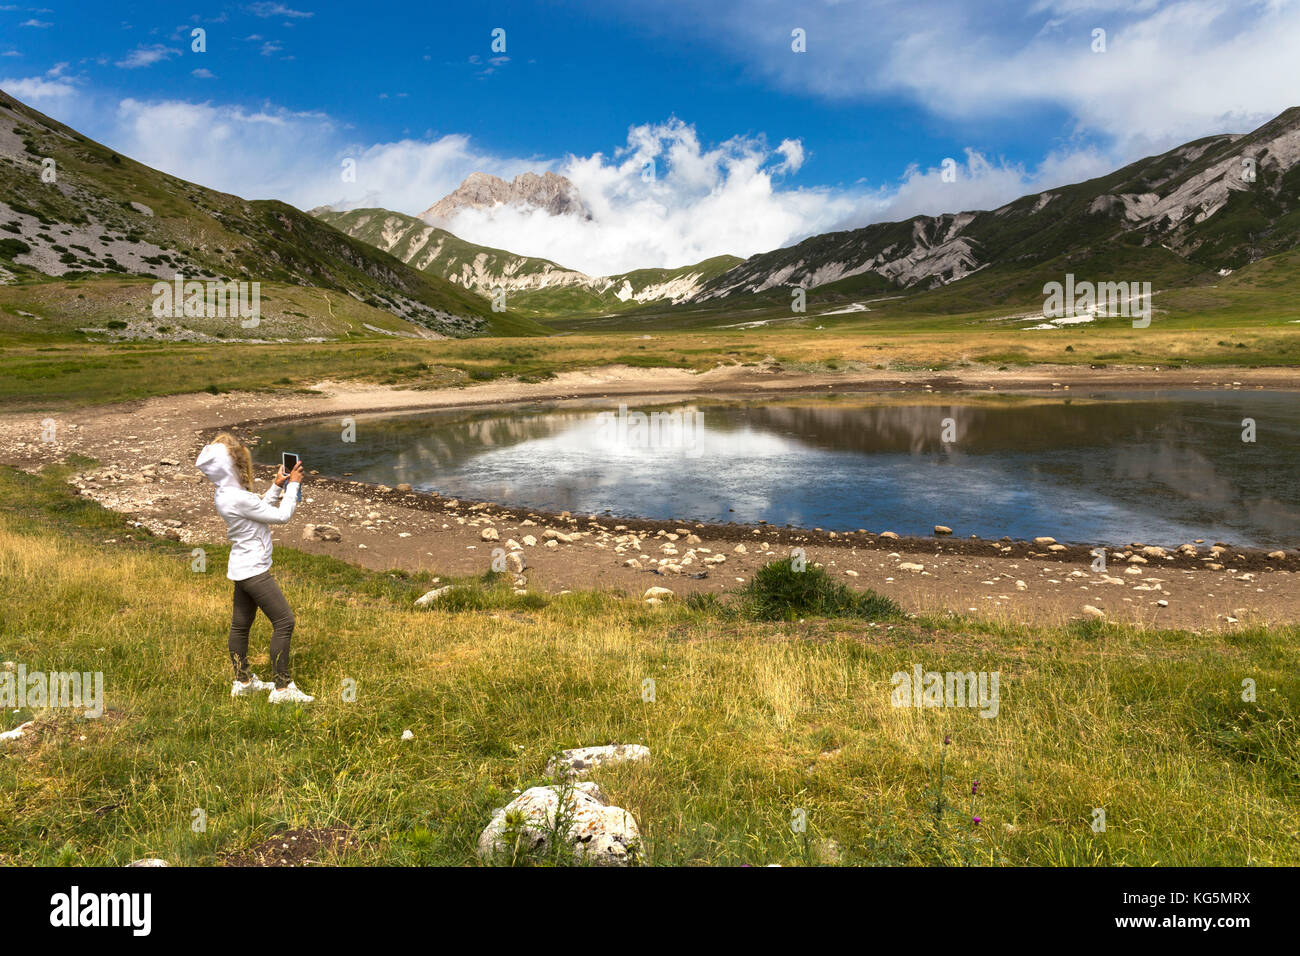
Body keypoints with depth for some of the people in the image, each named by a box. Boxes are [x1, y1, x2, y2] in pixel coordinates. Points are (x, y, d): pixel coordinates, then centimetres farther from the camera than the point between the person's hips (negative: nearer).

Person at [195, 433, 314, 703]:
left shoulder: (223, 494, 4)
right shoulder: (238, 498, -26)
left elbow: (261, 508, 16)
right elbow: (281, 516, -19)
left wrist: (277, 486, 6)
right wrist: (293, 485, -9)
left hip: (242, 568, 10)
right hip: (253, 570, -10)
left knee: (241, 624, 18)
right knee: (284, 621, -7)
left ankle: (243, 681, 32)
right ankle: (282, 688, -2)